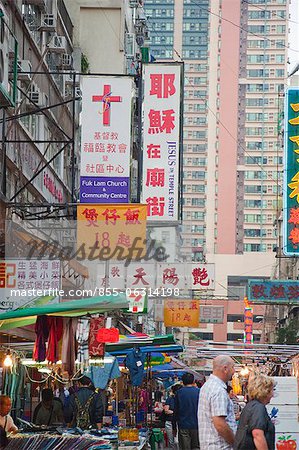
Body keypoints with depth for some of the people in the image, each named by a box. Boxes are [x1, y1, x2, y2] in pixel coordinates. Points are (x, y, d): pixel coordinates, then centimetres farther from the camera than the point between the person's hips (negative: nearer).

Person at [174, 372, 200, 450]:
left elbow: (175, 411, 5)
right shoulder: (198, 392, -1)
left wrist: (174, 427, 11)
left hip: (183, 426, 0)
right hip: (196, 425, 0)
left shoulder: (179, 392, 2)